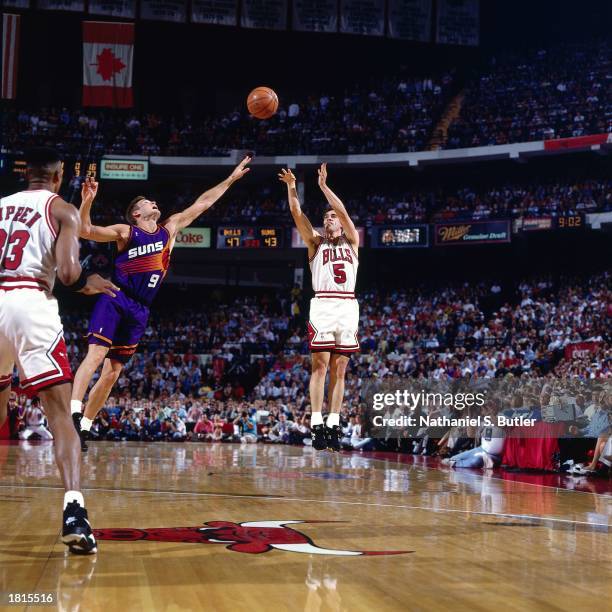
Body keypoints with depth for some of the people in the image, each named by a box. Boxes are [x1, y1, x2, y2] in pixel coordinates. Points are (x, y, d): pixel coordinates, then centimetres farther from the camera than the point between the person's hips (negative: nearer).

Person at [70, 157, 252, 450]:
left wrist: (231, 179, 23)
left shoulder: (170, 228, 17)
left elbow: (201, 203, 21)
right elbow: (85, 231, -7)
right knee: (96, 353, -23)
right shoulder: (125, 231, 3)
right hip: (115, 299, -5)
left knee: (112, 373, 4)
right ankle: (74, 413, -34)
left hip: (139, 310, 5)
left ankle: (84, 427, 9)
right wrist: (87, 202, -22)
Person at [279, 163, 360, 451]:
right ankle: (317, 423, -8)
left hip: (348, 307, 1)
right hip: (322, 305, -1)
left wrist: (323, 186, 2)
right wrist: (291, 187, -4)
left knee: (339, 369, 2)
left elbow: (343, 211, 4)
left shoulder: (351, 241, 18)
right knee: (320, 365, -8)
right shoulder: (316, 242, 16)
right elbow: (297, 214, 4)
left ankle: (333, 424, 3)